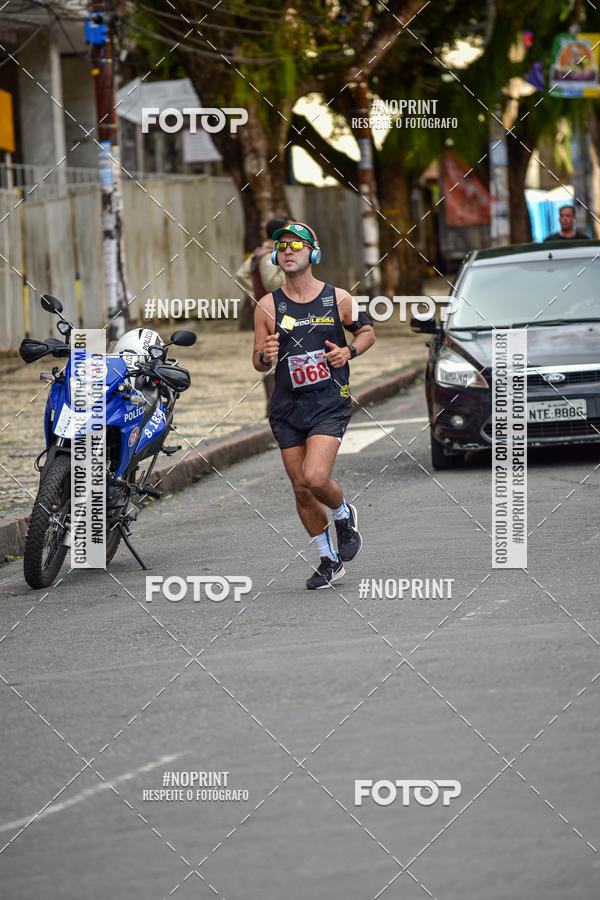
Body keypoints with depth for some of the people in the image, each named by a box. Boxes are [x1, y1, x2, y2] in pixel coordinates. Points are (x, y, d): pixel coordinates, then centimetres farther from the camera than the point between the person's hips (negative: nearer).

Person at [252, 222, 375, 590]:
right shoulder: (268, 306, 2)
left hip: (329, 403, -3)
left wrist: (349, 351, -6)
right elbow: (258, 363, 7)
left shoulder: (337, 299, -1)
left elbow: (367, 331, 15)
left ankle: (345, 514, 13)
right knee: (301, 489, 5)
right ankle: (329, 560, 22)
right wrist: (265, 356, -17)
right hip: (287, 407, 3)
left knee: (316, 478, -20)